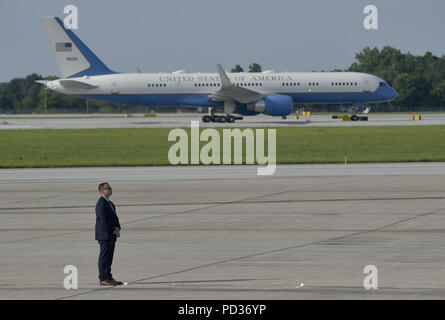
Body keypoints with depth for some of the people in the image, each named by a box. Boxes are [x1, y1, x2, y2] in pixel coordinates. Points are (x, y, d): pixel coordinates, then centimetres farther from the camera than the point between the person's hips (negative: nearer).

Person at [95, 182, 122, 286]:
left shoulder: (110, 203, 17)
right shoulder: (101, 203, -14)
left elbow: (114, 217, 18)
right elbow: (104, 220, -19)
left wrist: (117, 228, -1)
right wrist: (113, 231, -13)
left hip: (111, 235, 10)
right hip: (104, 234, -10)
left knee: (109, 257, 11)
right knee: (104, 256, -7)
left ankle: (108, 277, 15)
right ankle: (103, 279, -6)